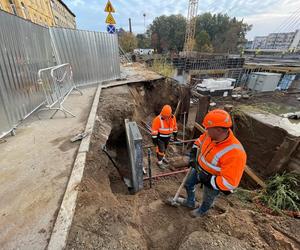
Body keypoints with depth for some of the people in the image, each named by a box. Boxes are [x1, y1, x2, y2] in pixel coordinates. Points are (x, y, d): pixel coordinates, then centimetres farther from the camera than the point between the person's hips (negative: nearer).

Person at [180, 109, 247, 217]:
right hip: (198, 169, 6)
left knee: (207, 199, 24)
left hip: (213, 182, -6)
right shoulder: (211, 134, -21)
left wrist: (207, 180, -29)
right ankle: (190, 202, 56)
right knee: (188, 184, 27)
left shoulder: (235, 153, -41)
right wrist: (193, 155, -7)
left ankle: (201, 211, 59)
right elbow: (199, 141, 2)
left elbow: (230, 183, -37)